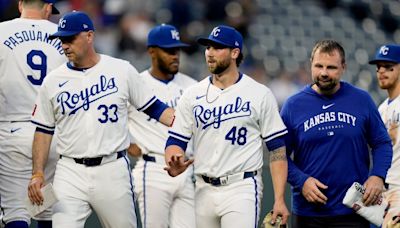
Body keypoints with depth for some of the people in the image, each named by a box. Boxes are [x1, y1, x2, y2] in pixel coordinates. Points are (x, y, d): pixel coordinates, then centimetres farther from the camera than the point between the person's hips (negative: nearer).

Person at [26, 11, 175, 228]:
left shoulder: (121, 70, 3)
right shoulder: (53, 81, 7)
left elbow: (154, 108, 7)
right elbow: (43, 130, 10)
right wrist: (37, 174, 0)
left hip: (113, 170, -1)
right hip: (70, 172, 1)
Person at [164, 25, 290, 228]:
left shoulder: (260, 95, -1)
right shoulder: (193, 95, 8)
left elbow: (277, 150, -1)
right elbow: (176, 141, 7)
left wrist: (279, 200, -8)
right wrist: (174, 165, -17)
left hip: (241, 190, -4)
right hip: (204, 190, 4)